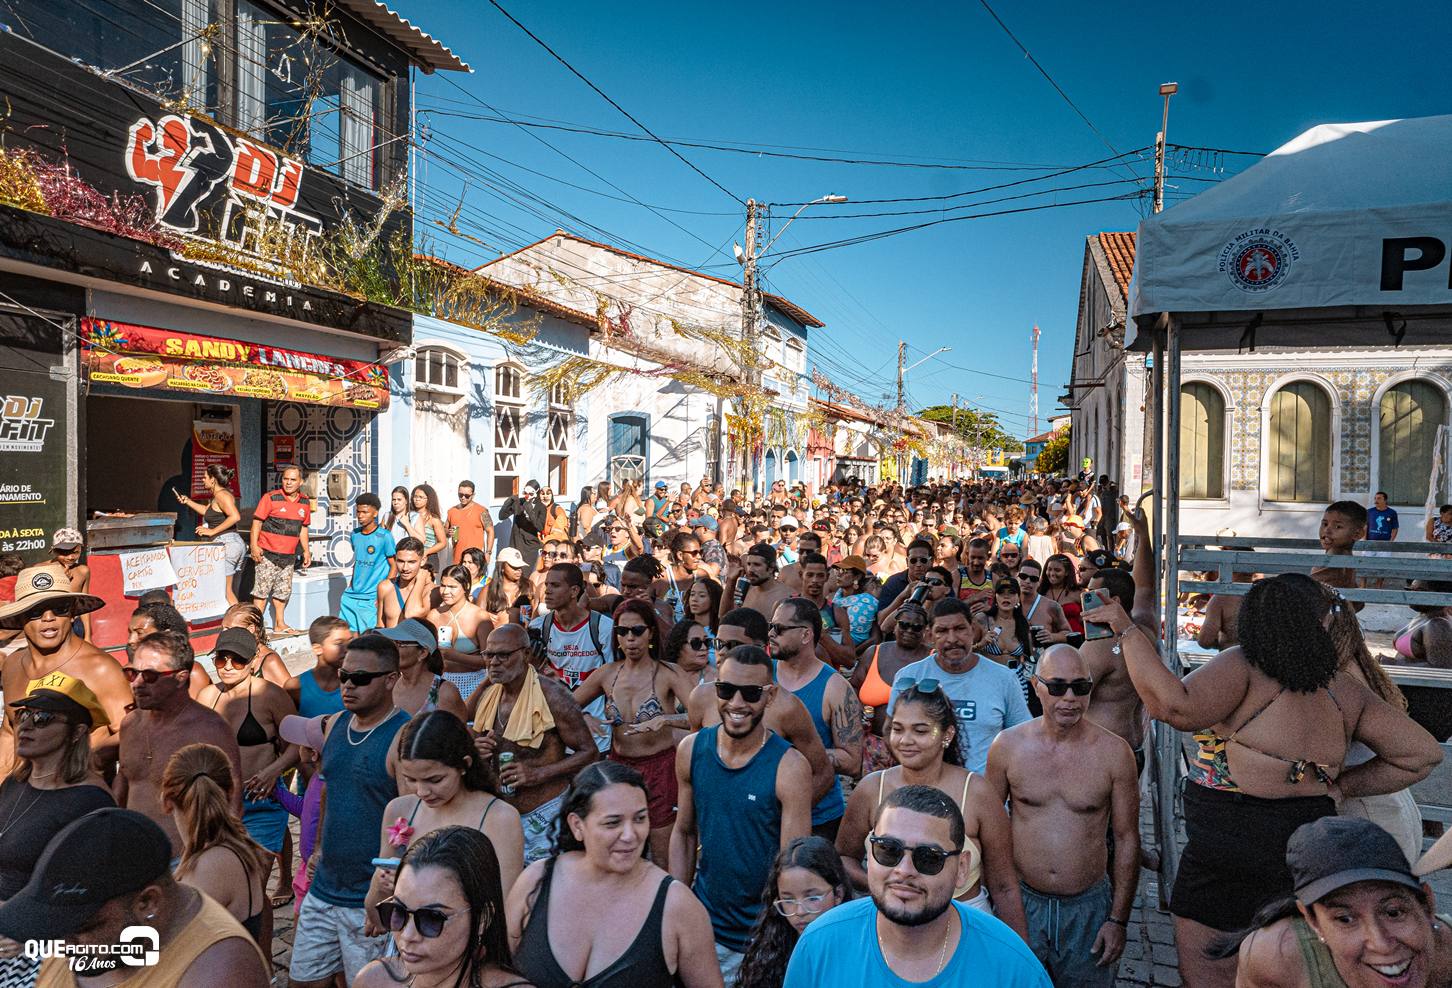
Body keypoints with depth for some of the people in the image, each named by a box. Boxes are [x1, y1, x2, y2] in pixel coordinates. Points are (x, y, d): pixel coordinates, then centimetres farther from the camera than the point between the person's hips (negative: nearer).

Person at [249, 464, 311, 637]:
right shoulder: (270, 498, -8)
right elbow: (257, 522, -8)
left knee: (283, 591, 13)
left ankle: (279, 624, 23)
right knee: (262, 590, -2)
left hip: (289, 555, 5)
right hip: (268, 553, -5)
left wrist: (306, 550, 14)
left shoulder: (305, 502, 8)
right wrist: (254, 546, -16)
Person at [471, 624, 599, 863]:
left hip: (545, 814, -5)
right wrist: (477, 751, -5)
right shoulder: (486, 697, 4)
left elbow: (589, 752, -13)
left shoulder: (551, 695, -15)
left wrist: (538, 774, -22)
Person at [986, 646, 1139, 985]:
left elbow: (1126, 838, -1)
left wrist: (1119, 919, -1)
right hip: (1020, 901, 1)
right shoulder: (1008, 746, -7)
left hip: (1089, 906, 0)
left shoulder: (1114, 752, -8)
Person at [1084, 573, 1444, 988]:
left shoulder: (1243, 666, -15)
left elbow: (1176, 707, -30)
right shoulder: (1347, 691, 5)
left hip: (1232, 841, -7)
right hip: (1306, 839, 7)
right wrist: (1338, 785, 13)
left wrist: (1128, 632, -25)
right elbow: (1422, 752, 11)